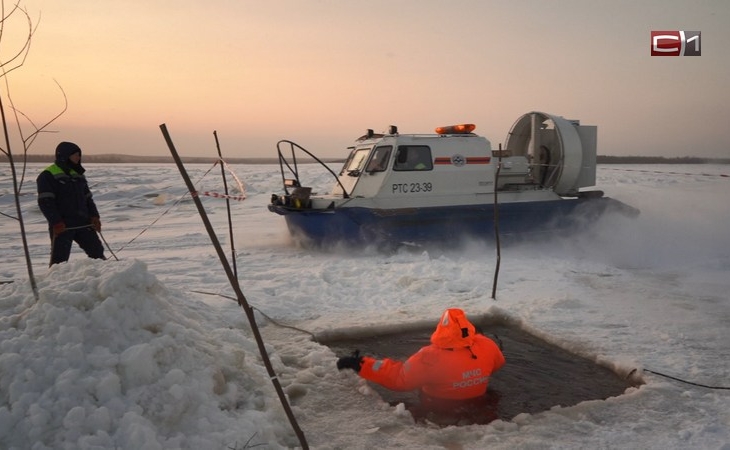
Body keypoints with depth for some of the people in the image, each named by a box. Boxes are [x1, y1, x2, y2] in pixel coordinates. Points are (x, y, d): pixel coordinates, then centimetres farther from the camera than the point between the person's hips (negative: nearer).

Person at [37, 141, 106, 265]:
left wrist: (94, 216, 7)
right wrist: (56, 222, -19)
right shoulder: (48, 176, -5)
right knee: (60, 257, -3)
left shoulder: (78, 175, 16)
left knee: (97, 251, 8)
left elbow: (88, 198, 19)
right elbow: (45, 202, -12)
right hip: (62, 225, -6)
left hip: (83, 223, 6)